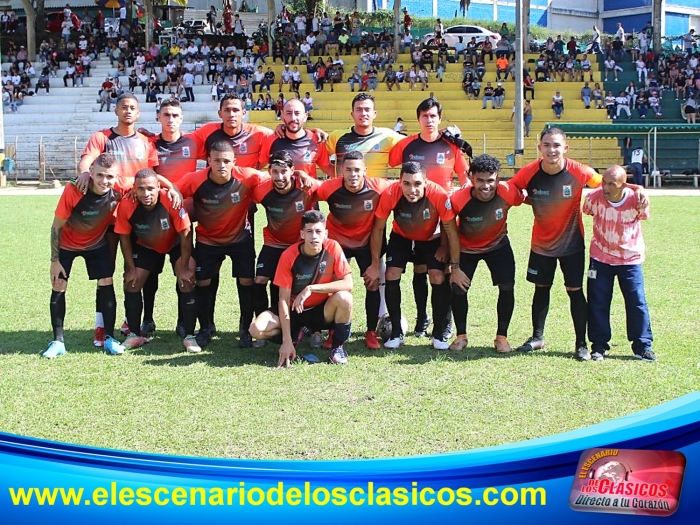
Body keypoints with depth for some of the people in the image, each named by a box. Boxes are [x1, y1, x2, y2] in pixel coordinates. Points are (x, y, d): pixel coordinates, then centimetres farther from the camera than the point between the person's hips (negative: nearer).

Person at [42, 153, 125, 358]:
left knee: (106, 285, -4)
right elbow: (57, 227, -22)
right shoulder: (74, 191, -35)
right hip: (67, 244, -2)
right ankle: (58, 341, 8)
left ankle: (109, 338, 8)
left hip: (97, 243, 2)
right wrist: (54, 260, -17)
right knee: (58, 287, -3)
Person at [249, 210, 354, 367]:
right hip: (295, 311, 1)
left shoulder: (333, 248, -17)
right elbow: (284, 299, -17)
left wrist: (311, 288, -32)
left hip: (322, 311, 0)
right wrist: (287, 341, -23)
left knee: (344, 297, -33)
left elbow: (348, 284, -23)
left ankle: (337, 347, -8)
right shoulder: (289, 256, -19)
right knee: (257, 329, -24)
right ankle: (295, 333, 9)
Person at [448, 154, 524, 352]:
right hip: (466, 247, -1)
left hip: (498, 244, 1)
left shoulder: (508, 192, -30)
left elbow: (524, 198, -6)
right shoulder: (458, 199, -33)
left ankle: (502, 336, 9)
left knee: (507, 287, -10)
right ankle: (461, 336, 15)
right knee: (458, 288, -8)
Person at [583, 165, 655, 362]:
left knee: (637, 303, 1)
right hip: (600, 259, 1)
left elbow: (643, 216, 0)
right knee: (598, 303, 3)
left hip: (630, 259, -1)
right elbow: (585, 212, 2)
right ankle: (599, 345, 15)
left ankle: (642, 346, 13)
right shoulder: (594, 198, -18)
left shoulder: (636, 199, -20)